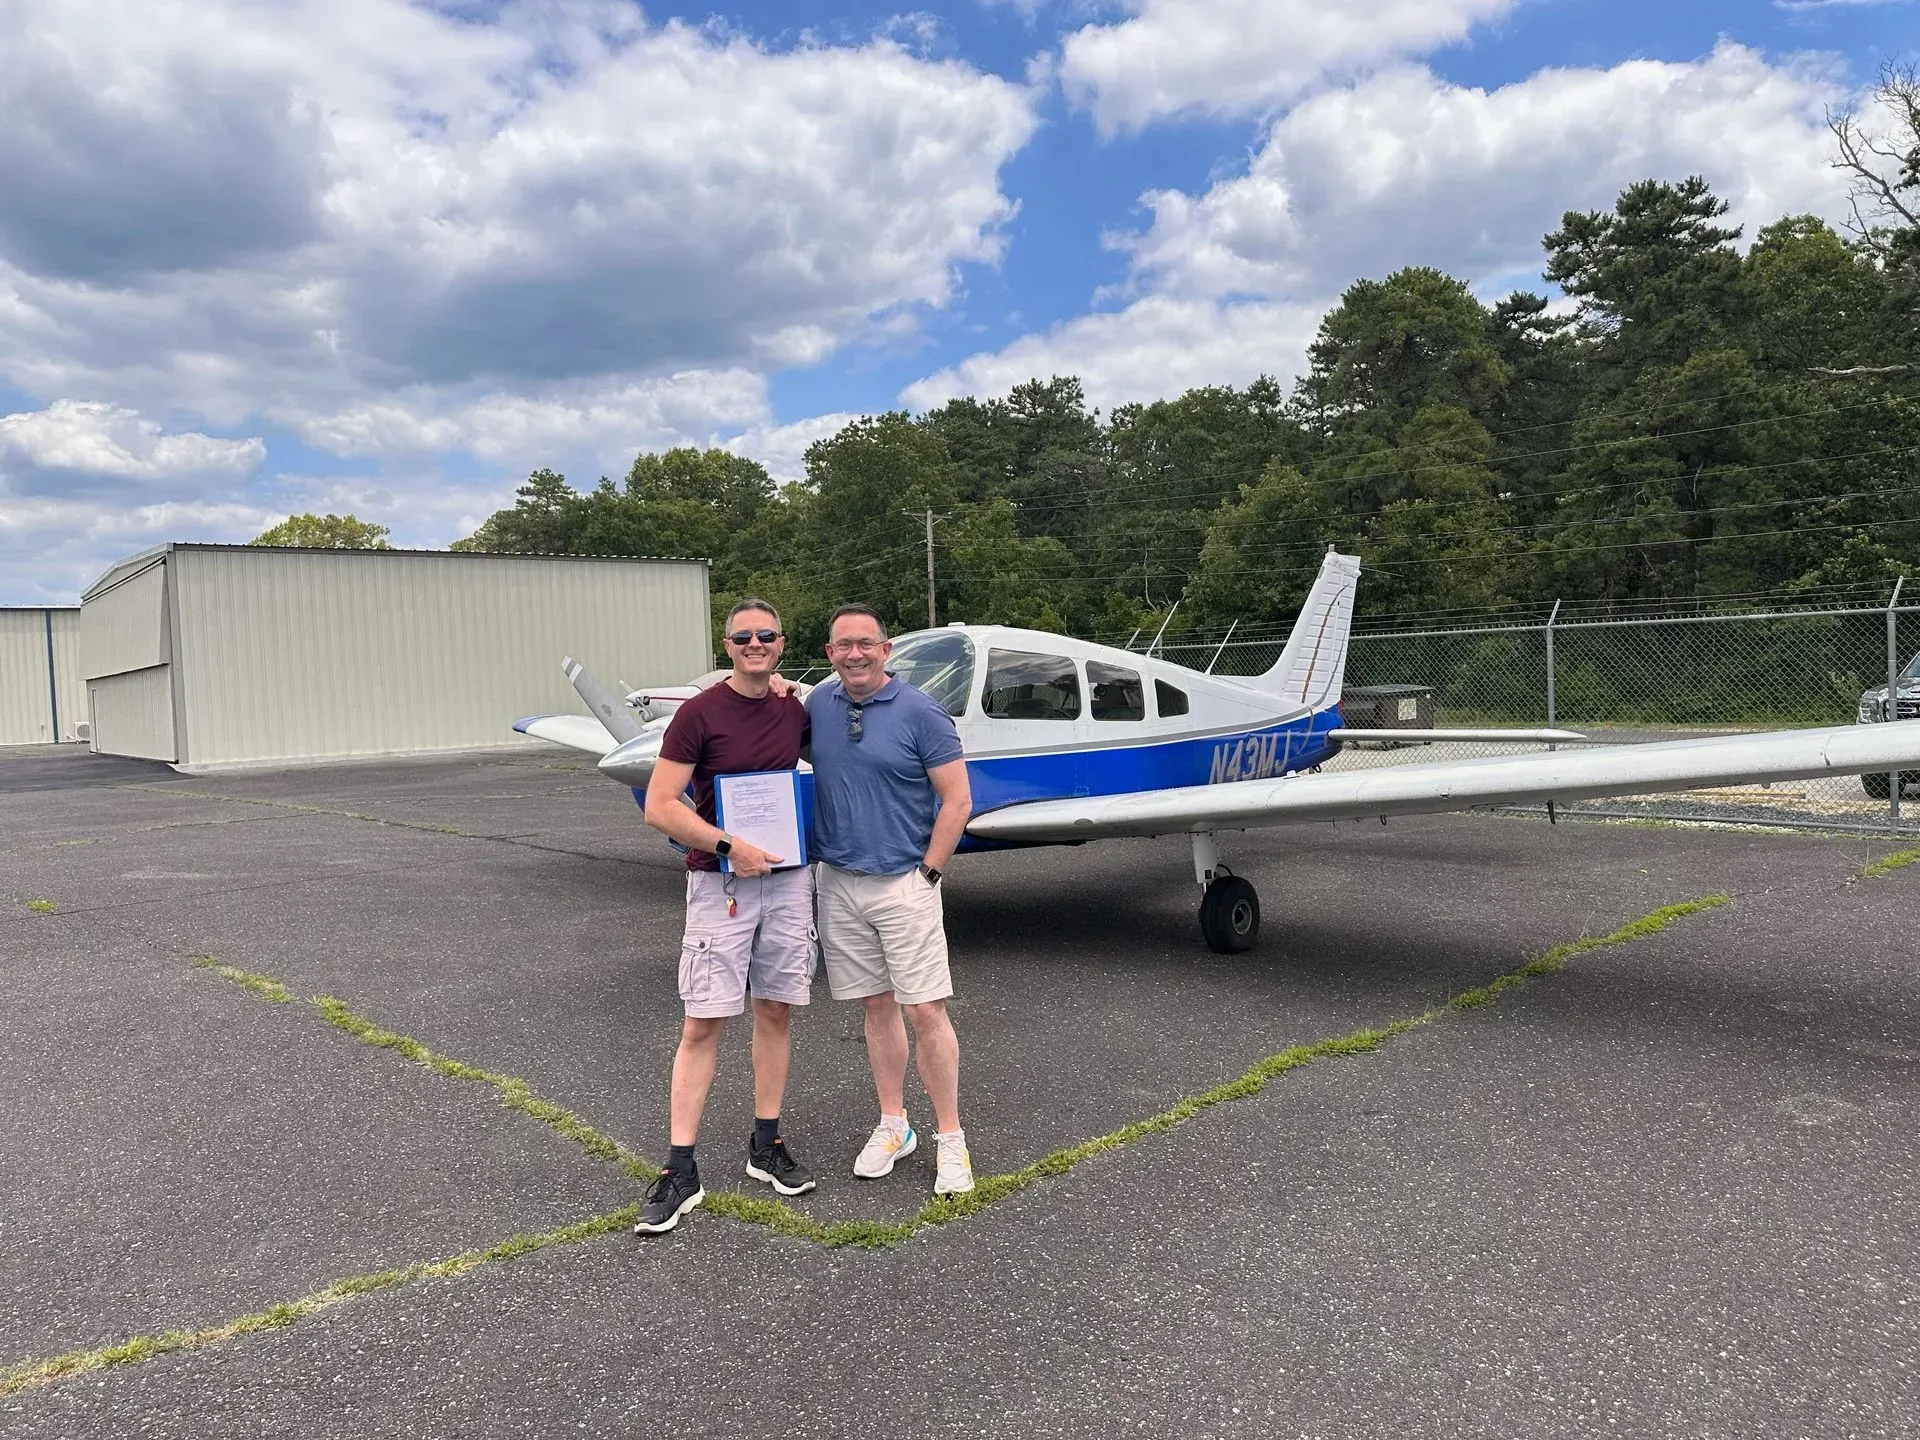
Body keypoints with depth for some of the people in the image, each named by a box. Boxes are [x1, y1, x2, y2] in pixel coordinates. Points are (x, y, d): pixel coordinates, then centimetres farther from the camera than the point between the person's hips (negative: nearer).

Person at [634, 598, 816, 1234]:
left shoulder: (796, 711, 5)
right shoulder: (699, 713, -9)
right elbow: (660, 806, -13)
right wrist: (729, 846, -20)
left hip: (788, 878, 5)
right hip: (721, 882, -4)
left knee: (776, 1011, 11)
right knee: (703, 1022, -3)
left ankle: (766, 1145, 24)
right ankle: (680, 1170, 4)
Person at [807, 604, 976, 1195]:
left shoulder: (920, 713, -9)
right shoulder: (817, 704, 5)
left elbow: (957, 801, -9)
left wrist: (927, 872, -10)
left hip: (903, 884, -4)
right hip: (838, 882, 4)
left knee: (925, 1011, -4)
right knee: (877, 1006, 14)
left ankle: (950, 1137, 9)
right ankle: (893, 1125, 26)